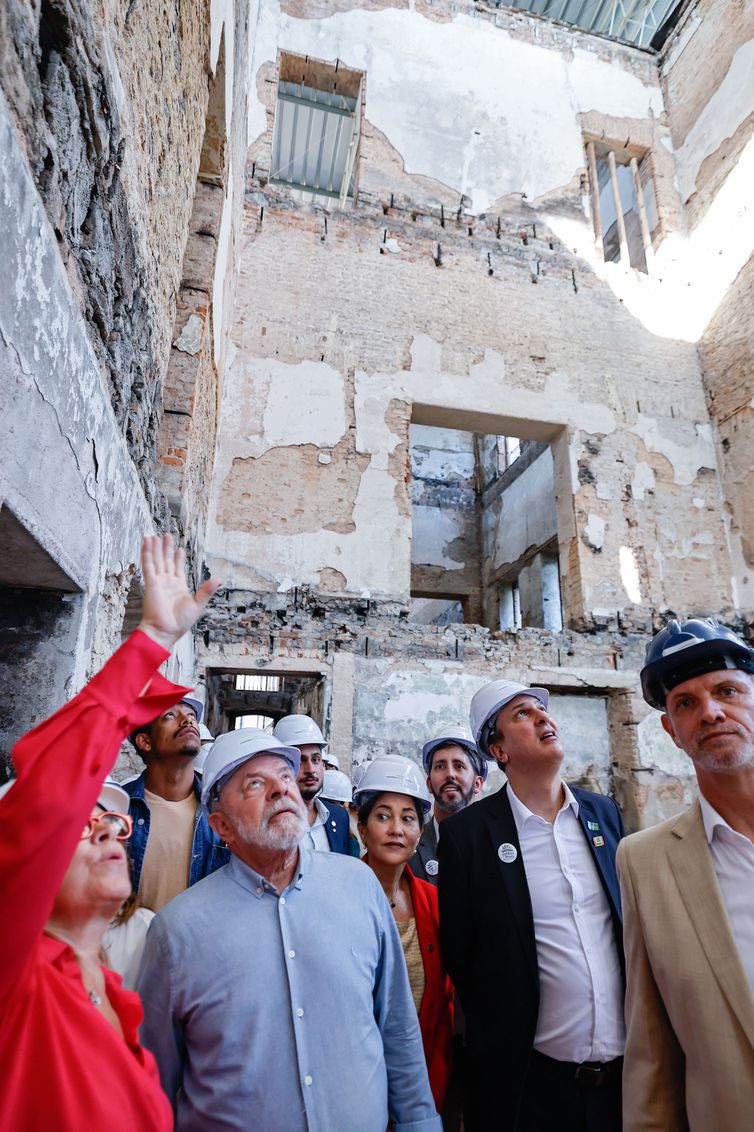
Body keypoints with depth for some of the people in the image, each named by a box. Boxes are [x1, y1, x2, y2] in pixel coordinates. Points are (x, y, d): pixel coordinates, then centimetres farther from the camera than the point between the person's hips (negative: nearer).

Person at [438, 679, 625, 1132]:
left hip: (624, 1067, 4)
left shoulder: (605, 813, 0)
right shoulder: (467, 832, -14)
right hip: (529, 1078, -3)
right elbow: (459, 952, -5)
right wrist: (499, 1045, 2)